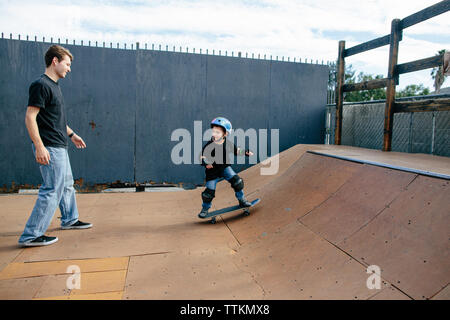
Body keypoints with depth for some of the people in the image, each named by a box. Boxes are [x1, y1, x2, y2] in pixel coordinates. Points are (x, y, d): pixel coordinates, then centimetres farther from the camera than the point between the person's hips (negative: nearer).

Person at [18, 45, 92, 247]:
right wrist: (39, 147, -24)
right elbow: (30, 118, -19)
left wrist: (72, 134, 28)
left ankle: (69, 219, 36)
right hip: (49, 148, -10)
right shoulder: (41, 85, -14)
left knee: (66, 184, 20)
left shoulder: (54, 86, 16)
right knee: (52, 189, -8)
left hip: (59, 147, 10)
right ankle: (30, 236, 1)